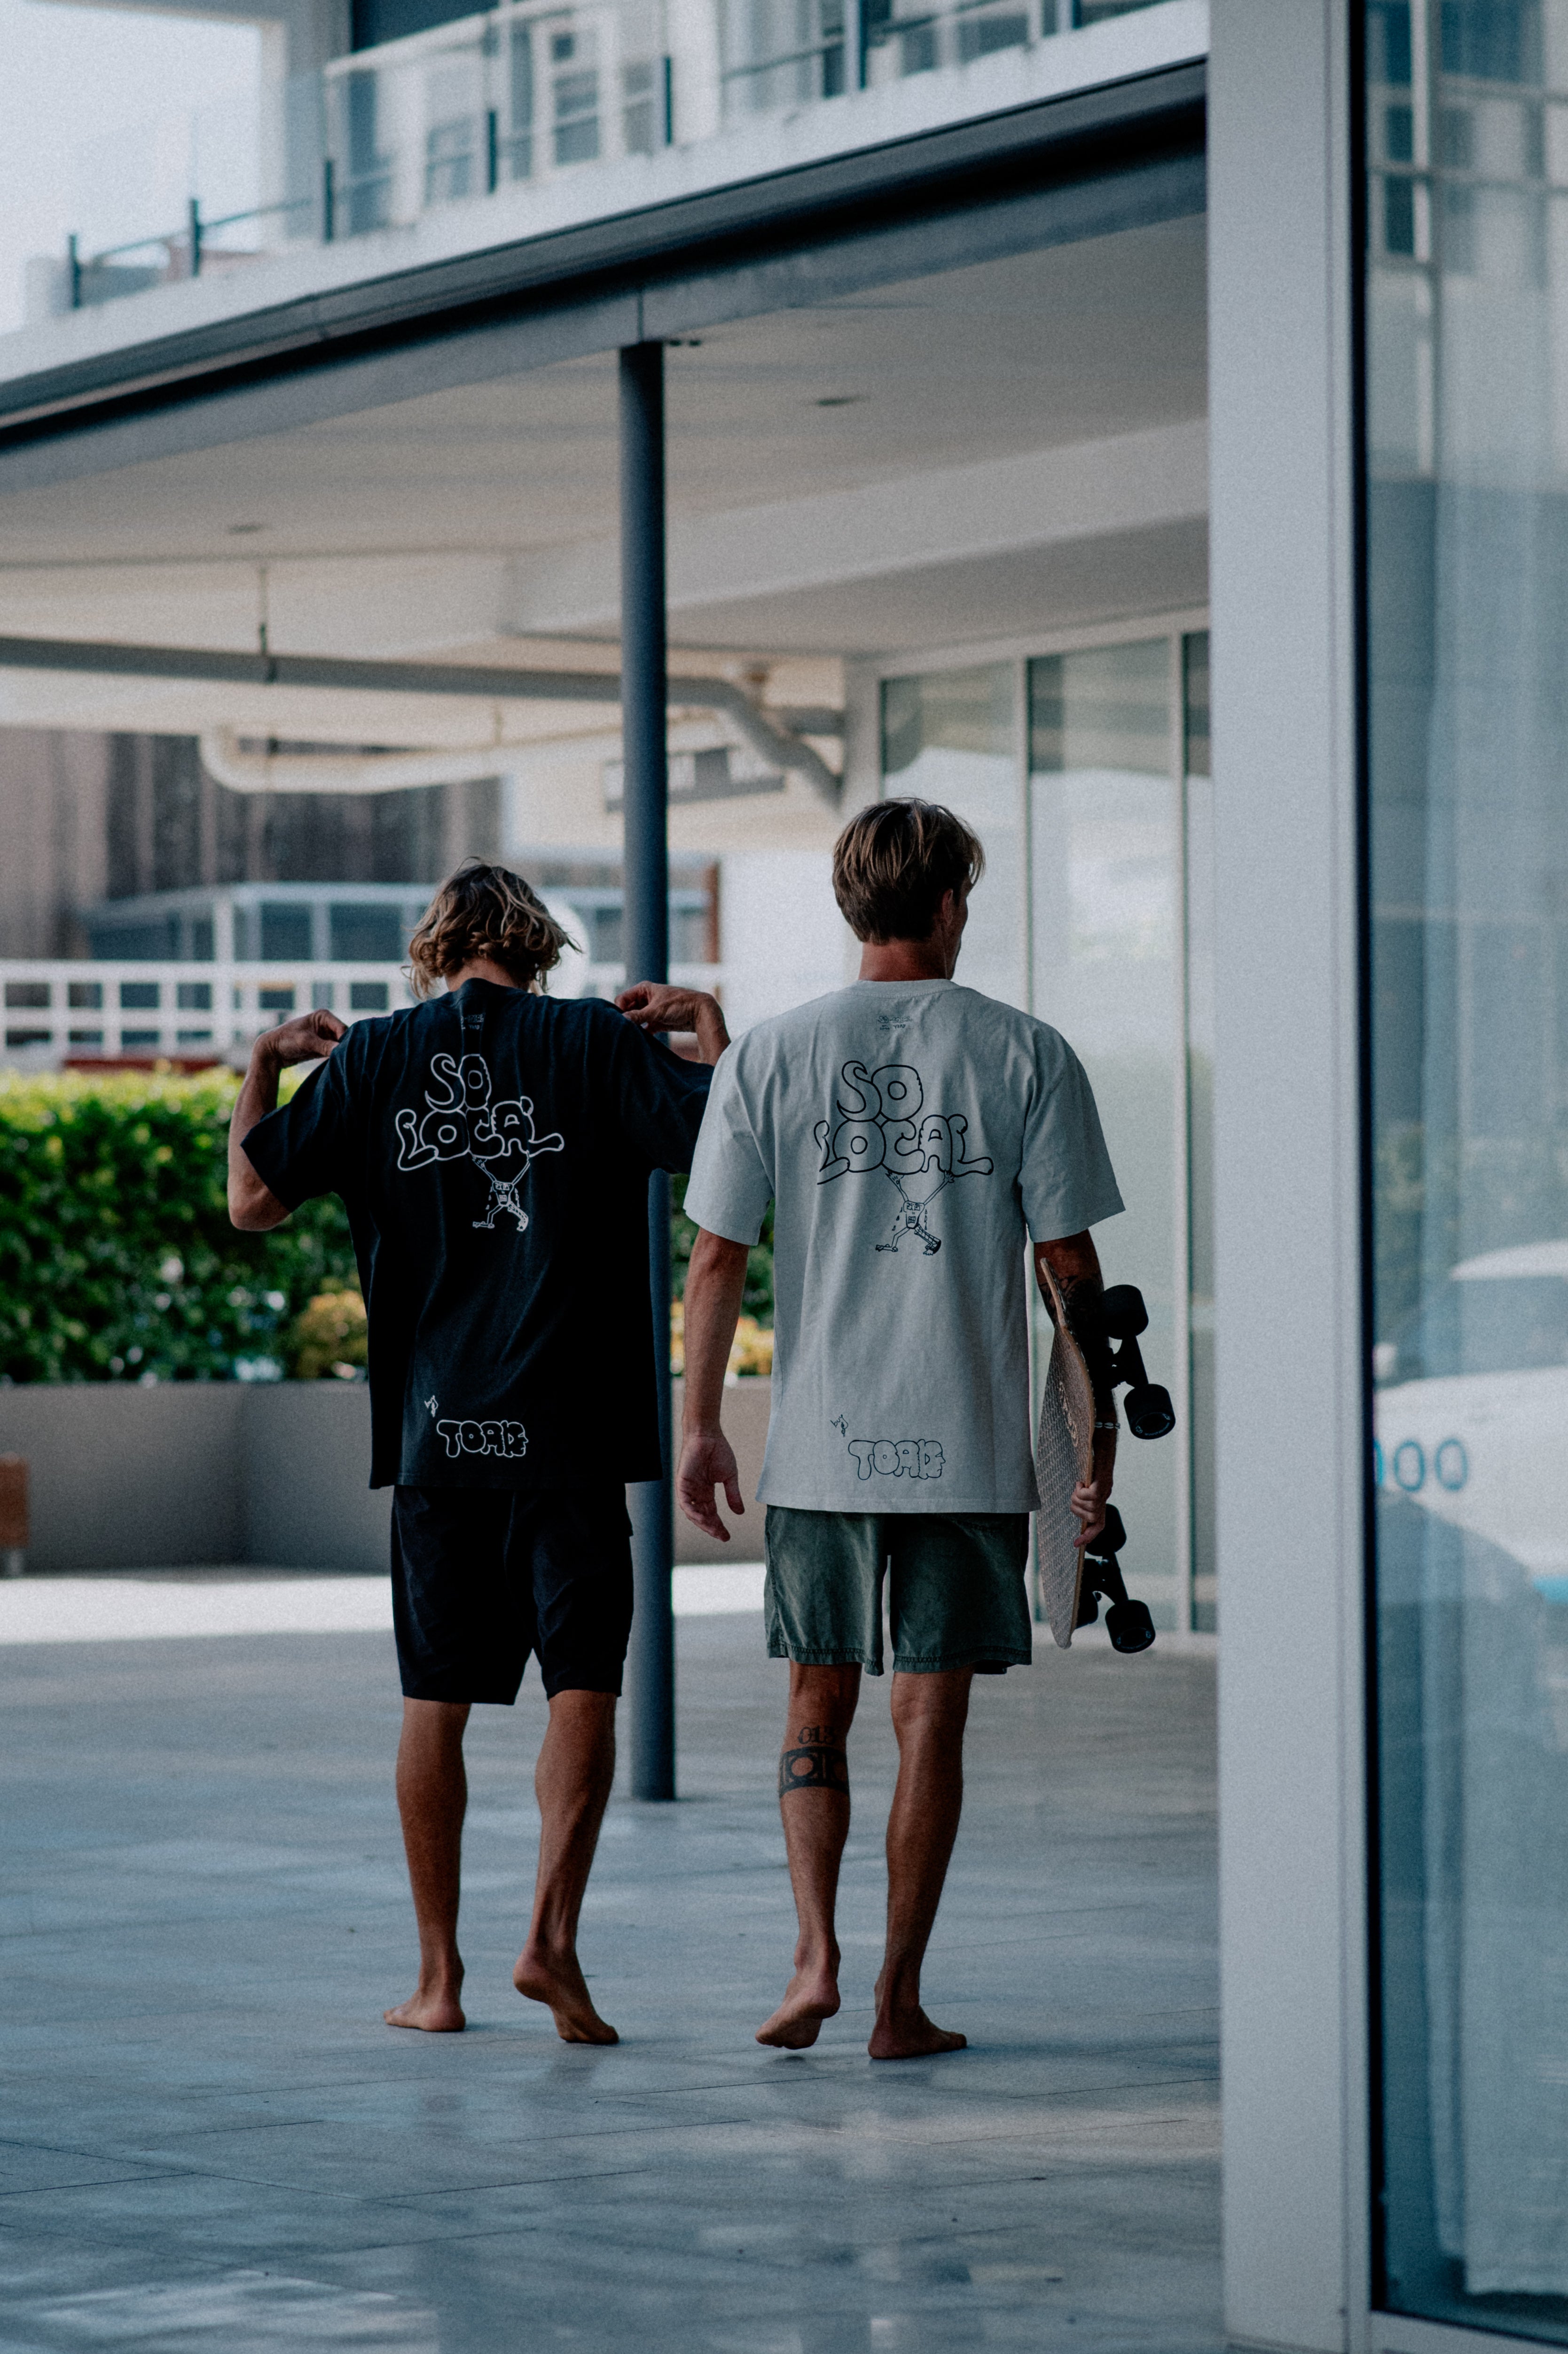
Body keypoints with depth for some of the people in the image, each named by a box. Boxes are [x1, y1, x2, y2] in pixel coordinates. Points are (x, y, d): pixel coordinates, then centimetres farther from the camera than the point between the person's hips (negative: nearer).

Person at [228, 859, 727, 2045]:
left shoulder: (373, 1058, 3)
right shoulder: (594, 1043, 0)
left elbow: (254, 1201, 3)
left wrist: (261, 1068, 18)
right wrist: (709, 1022, 9)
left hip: (435, 1431, 2)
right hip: (568, 1430, -2)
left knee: (436, 1703, 10)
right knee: (584, 1687, 1)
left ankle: (439, 1976, 12)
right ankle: (552, 1933, -15)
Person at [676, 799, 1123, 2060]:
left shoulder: (770, 1055, 0)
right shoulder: (1027, 1055, -2)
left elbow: (718, 1257, 0)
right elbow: (1071, 1262, -2)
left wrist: (701, 1426, 8)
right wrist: (1097, 1432, 6)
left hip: (822, 1444, 1)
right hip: (972, 1447, -1)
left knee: (819, 1705, 15)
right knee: (931, 1719, 5)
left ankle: (816, 1956, 2)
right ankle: (900, 1997, 7)